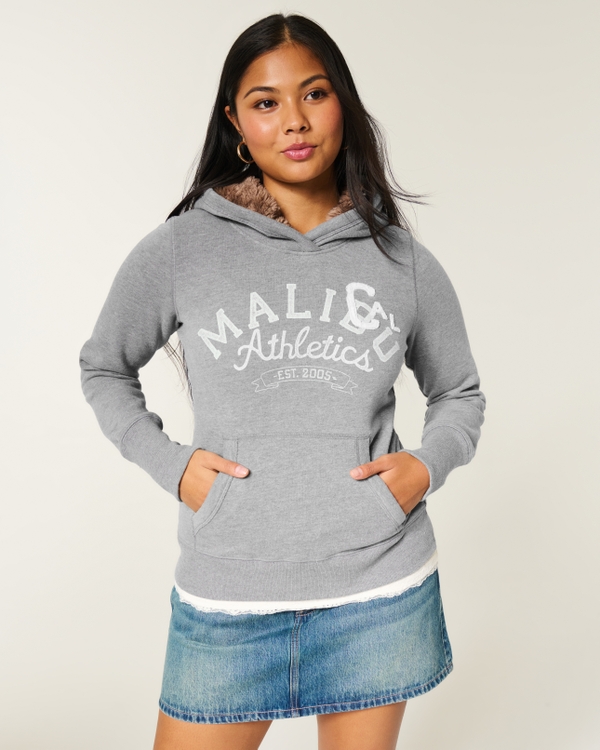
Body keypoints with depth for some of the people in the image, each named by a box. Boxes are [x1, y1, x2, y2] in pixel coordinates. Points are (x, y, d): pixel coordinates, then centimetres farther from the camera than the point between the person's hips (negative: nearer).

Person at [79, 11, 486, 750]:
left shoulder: (403, 262, 1)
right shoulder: (179, 249, -4)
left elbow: (460, 395, 14)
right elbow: (103, 366, 11)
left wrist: (428, 463, -5)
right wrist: (168, 461, -4)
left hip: (381, 595, 2)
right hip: (226, 596, -1)